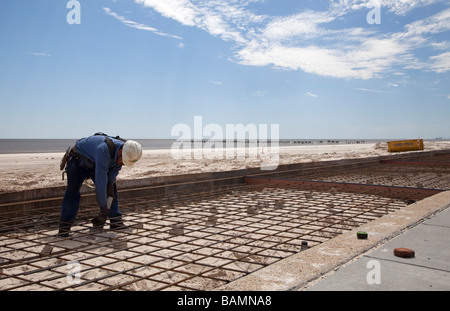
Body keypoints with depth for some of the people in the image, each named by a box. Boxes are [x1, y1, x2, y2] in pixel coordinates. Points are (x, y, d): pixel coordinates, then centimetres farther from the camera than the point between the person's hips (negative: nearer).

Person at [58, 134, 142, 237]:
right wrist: (104, 208, -40)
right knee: (72, 191, -17)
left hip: (95, 164, 6)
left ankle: (116, 221, -4)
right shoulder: (104, 150, -45)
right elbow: (101, 181, -44)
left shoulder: (126, 153, -21)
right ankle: (65, 226, -11)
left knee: (112, 189, -6)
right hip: (78, 160, -6)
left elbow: (115, 169, -3)